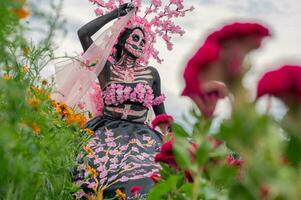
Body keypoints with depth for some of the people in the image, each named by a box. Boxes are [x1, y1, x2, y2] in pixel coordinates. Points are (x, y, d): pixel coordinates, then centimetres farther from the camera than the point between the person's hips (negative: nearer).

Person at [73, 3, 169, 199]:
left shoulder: (151, 74, 15)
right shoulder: (108, 69, 8)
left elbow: (161, 113, 22)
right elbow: (83, 34, -2)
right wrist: (117, 13, 5)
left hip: (140, 135, 1)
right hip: (108, 131, 0)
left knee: (142, 178, -32)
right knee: (95, 166, -32)